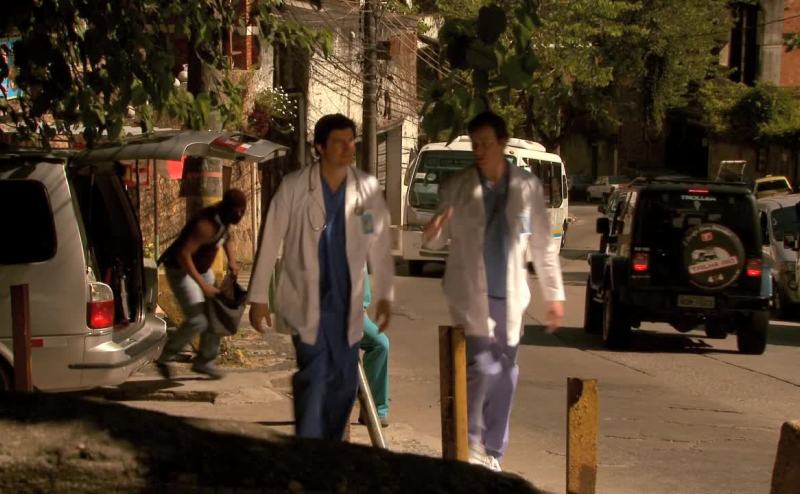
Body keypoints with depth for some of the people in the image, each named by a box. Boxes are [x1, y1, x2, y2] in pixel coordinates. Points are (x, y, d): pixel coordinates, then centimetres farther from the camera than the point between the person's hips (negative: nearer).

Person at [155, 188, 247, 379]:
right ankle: (165, 358, -1)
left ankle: (203, 361, 19)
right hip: (181, 270, -9)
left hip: (202, 269, 9)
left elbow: (227, 237, 21)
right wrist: (203, 285, -34)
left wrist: (232, 260, 4)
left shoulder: (225, 218, -3)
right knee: (197, 320, -17)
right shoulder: (207, 225, -32)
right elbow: (184, 255, -35)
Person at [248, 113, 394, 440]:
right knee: (313, 377, -11)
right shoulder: (294, 187, -9)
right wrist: (258, 296, -3)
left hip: (347, 303, 3)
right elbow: (270, 242, -4)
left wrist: (384, 296, 6)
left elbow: (380, 244, 6)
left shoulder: (368, 188, -2)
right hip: (306, 302, -3)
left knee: (344, 383, 9)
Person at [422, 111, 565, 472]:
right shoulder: (457, 188, -3)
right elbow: (439, 241, 3)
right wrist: (432, 234, -21)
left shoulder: (528, 187, 1)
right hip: (470, 293, -3)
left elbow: (543, 246, 6)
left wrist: (554, 294, 5)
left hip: (509, 296, 3)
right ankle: (471, 445, 3)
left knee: (505, 376, 9)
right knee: (481, 367, -14)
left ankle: (492, 454, 22)